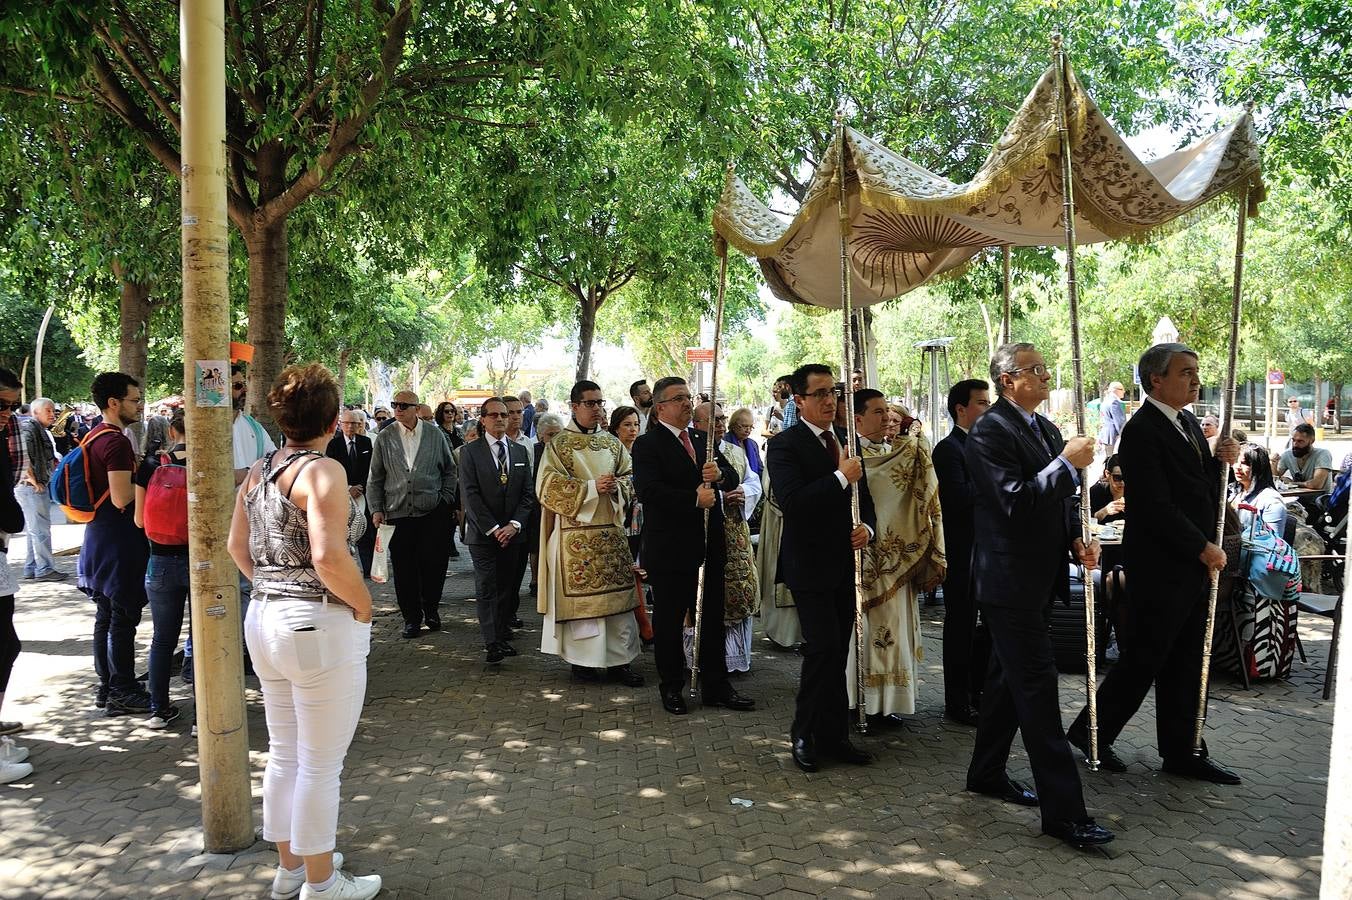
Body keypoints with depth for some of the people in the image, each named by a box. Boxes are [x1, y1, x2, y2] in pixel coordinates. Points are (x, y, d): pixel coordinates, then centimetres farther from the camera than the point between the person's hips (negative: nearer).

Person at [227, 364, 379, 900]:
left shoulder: (258, 472, 7)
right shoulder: (322, 470, -17)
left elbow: (238, 548, 15)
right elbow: (329, 557, -27)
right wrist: (363, 607, -13)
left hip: (265, 620, 8)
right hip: (322, 627, -8)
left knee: (283, 754, 20)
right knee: (320, 766, 6)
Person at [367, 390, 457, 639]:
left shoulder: (435, 435, 4)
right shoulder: (384, 438, 5)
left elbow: (449, 470, 12)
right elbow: (375, 479, 8)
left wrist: (446, 499, 2)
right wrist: (376, 509, 0)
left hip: (433, 513, 0)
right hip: (398, 514, 1)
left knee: (434, 564, 3)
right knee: (404, 569, 3)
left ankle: (431, 610, 25)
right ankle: (411, 617, 17)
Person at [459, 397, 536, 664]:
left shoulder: (520, 451, 11)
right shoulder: (470, 452, -1)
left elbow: (528, 493, 7)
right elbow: (470, 494, -7)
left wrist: (514, 524, -6)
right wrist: (493, 529, -13)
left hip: (513, 532, 3)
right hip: (483, 533, -3)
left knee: (508, 587, 6)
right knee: (486, 589, -6)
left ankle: (504, 636, 16)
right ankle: (491, 644, -7)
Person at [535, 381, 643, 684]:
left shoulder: (613, 443, 12)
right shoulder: (558, 444, -1)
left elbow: (630, 477, 13)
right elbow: (547, 485, -9)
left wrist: (616, 487, -10)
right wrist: (591, 488, -16)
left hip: (611, 529, 4)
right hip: (575, 531, -4)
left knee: (618, 593, 2)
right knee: (580, 595, -2)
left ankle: (619, 660, 9)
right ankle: (582, 659, 11)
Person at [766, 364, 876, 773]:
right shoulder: (784, 444, -9)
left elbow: (864, 498, 19)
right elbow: (791, 501, -23)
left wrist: (867, 527, -2)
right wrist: (840, 477, -24)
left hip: (845, 563, 7)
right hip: (810, 565, -6)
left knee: (837, 653, 11)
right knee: (823, 648, -9)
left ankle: (831, 737, 21)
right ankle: (805, 735, 8)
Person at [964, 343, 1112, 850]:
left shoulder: (1045, 429, 13)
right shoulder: (990, 432, -15)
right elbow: (1015, 502, -25)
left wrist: (1076, 541, 3)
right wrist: (1068, 463, -22)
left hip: (1038, 577, 9)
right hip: (1010, 580, -9)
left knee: (1008, 679, 18)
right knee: (1037, 687, -7)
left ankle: (987, 773, 32)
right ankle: (1062, 811, -2)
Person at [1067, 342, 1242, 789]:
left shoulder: (1189, 423, 13)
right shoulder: (1142, 432, -16)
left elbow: (1204, 492, 17)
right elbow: (1156, 506, -20)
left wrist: (1220, 461, -2)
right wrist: (1203, 548, -15)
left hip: (1194, 567, 9)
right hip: (1161, 567, -9)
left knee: (1186, 665, 14)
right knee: (1143, 659, 1)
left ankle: (1183, 752, 24)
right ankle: (1092, 731, 17)